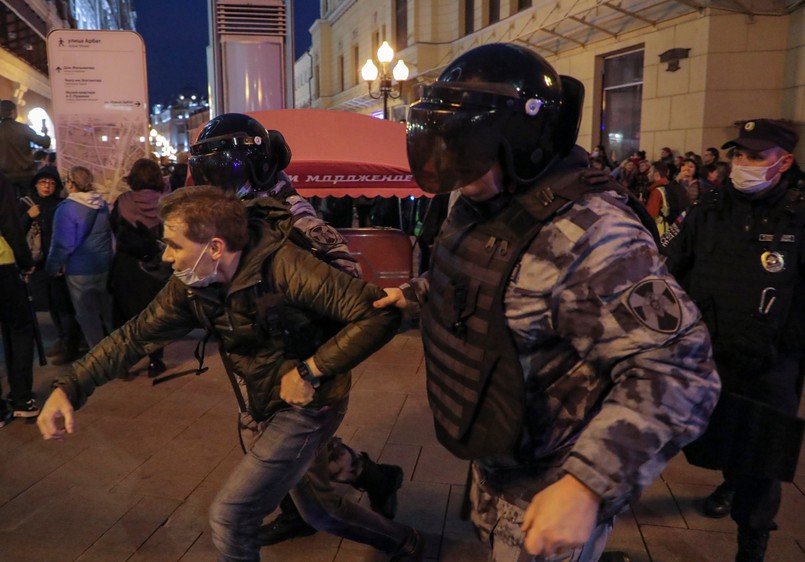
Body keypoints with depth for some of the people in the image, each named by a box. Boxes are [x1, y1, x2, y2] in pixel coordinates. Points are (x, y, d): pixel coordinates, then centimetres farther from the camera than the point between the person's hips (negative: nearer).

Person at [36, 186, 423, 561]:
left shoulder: (282, 266, -30)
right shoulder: (192, 286, -8)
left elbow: (379, 314, -31)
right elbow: (135, 335, -1)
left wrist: (310, 371, -27)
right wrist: (69, 387, -13)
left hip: (306, 405, -7)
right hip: (258, 411, 8)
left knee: (229, 517, -7)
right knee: (317, 511, 22)